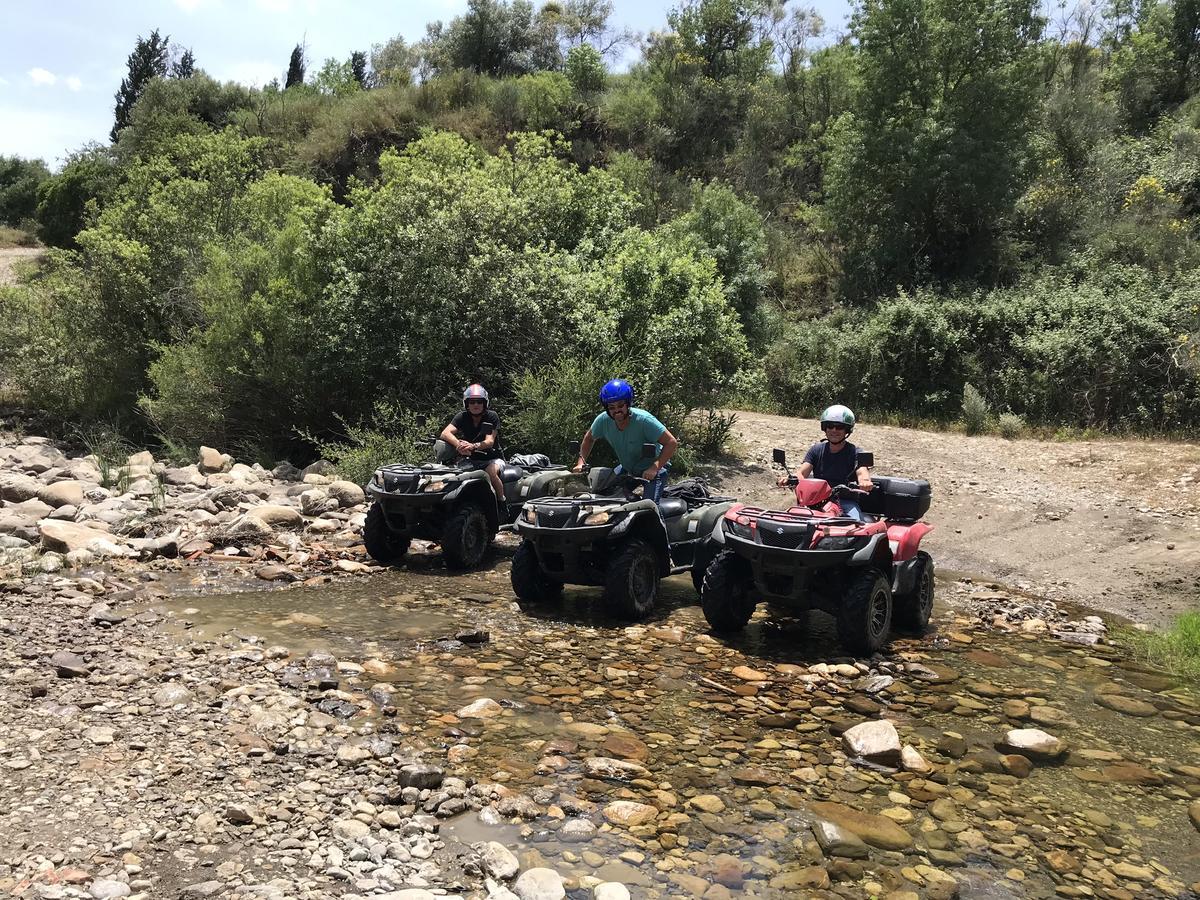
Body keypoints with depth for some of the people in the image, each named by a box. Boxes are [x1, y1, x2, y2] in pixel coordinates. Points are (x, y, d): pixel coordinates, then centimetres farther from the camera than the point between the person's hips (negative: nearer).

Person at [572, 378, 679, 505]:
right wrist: (581, 462, -3)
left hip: (653, 467, -6)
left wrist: (655, 468, -35)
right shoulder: (603, 420, -15)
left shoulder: (643, 419, -29)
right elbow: (589, 438, 8)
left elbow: (672, 443, -28)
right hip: (627, 468, 6)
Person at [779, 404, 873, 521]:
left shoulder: (854, 453, 2)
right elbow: (802, 473, -2)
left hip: (846, 501, -2)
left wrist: (865, 481, -43)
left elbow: (862, 472, -16)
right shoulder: (816, 450, 10)